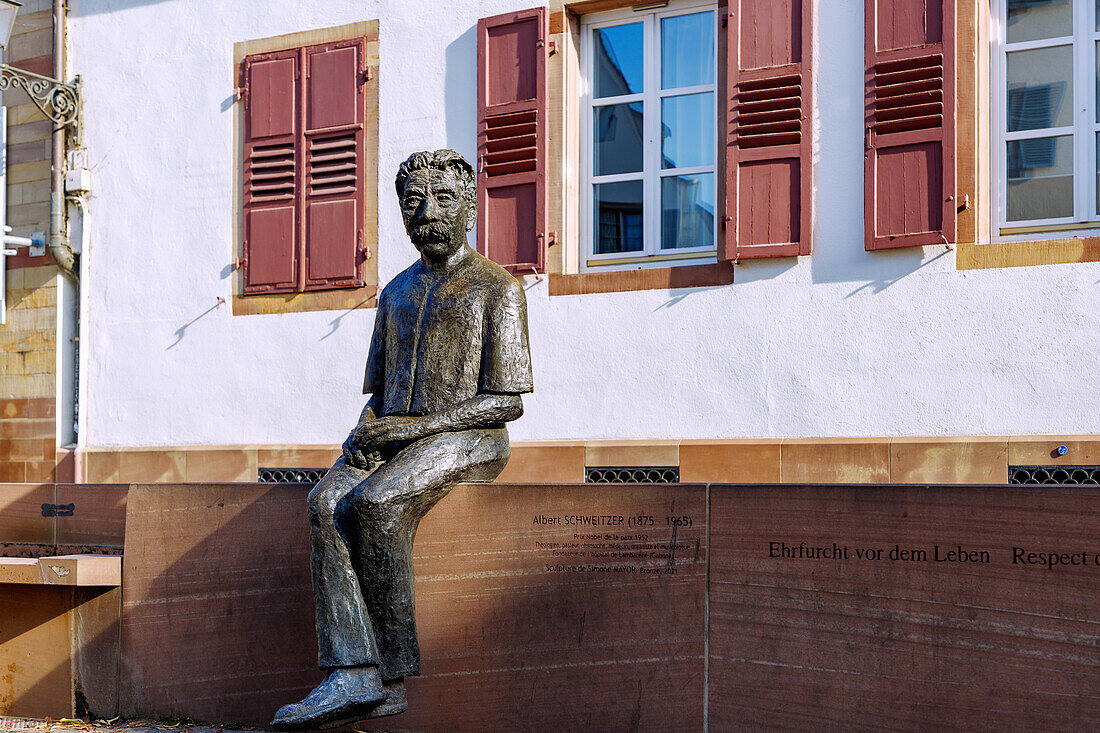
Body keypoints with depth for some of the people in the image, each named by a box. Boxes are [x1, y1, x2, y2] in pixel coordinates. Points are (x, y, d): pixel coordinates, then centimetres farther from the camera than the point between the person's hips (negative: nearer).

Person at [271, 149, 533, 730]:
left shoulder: (497, 289, 2)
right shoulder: (396, 292, 22)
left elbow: (506, 402, -6)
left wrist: (419, 425, -17)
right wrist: (366, 429, -1)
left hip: (467, 441, -5)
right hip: (391, 440, 5)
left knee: (375, 503, -33)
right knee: (328, 503, -27)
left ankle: (391, 674, -23)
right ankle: (353, 677, -37)